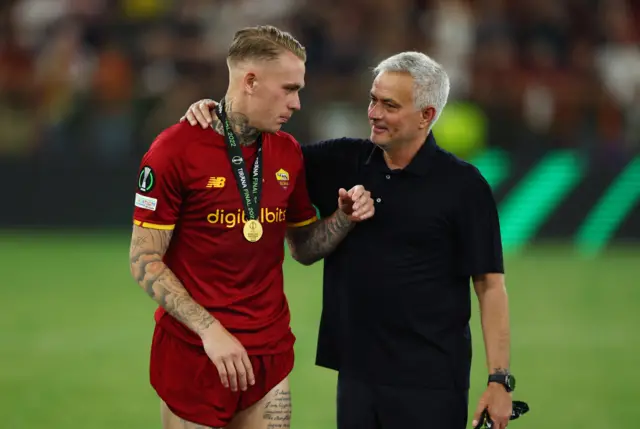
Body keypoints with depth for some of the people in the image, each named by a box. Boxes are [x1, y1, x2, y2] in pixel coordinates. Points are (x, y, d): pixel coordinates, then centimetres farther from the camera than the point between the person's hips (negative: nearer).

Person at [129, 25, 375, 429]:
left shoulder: (288, 152, 7)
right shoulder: (175, 149, -11)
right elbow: (145, 260, -11)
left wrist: (344, 219, -3)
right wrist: (210, 329, -19)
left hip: (270, 350, 5)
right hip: (194, 351, -5)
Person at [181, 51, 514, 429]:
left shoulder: (463, 185, -6)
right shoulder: (342, 163, 7)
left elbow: (490, 284, -6)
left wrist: (500, 380, -12)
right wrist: (216, 115, -7)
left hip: (430, 382, -5)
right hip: (357, 374, 5)